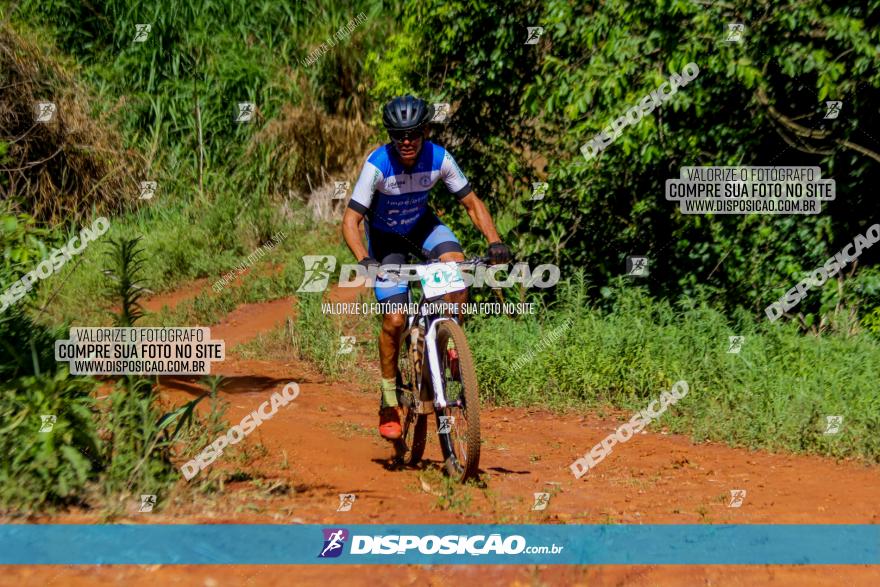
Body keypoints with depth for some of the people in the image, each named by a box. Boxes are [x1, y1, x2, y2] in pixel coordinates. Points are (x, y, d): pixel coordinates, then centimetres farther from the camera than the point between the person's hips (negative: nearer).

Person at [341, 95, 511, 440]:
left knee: (457, 265, -30)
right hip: (385, 236, -2)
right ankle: (388, 403, 6)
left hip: (421, 225, 2)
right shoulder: (377, 165, -31)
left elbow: (472, 204, -13)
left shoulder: (439, 159, -23)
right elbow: (351, 220, -30)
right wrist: (364, 260, -46)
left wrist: (494, 240, -29)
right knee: (395, 320, -11)